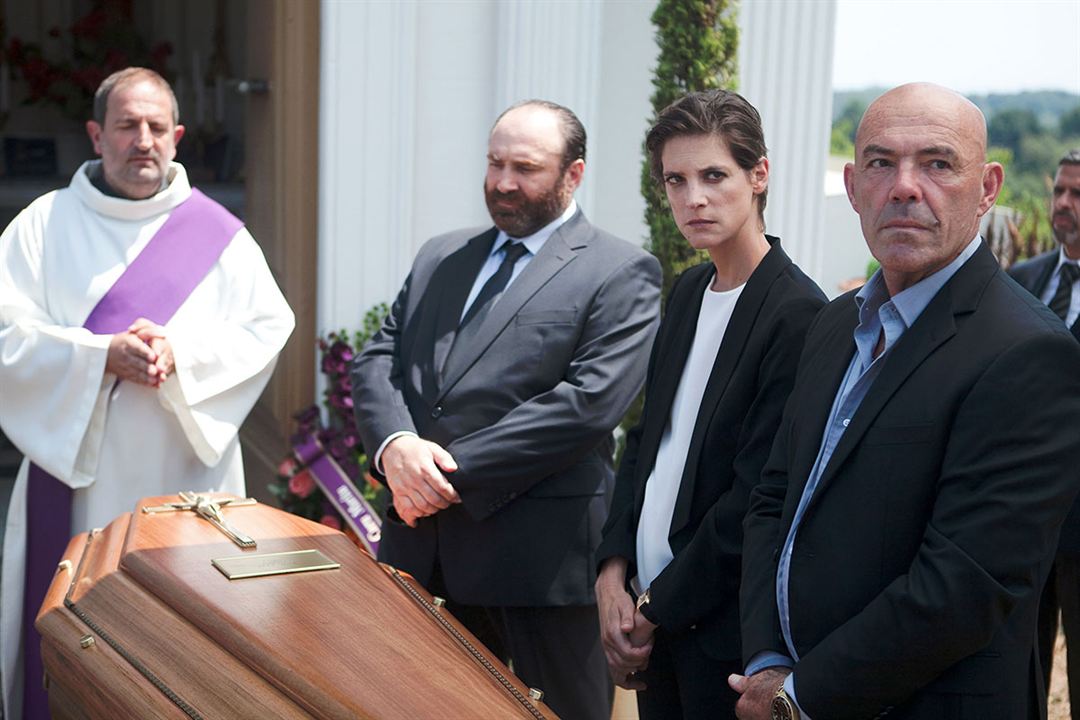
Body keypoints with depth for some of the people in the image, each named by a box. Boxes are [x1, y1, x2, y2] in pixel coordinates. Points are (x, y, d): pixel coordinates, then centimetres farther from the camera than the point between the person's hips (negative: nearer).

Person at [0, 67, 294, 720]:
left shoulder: (216, 233, 7)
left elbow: (268, 329, 0)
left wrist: (179, 352, -17)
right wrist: (102, 355, -19)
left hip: (184, 475, 1)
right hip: (75, 475, 0)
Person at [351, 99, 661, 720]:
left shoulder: (621, 273, -5)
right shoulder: (441, 257, 15)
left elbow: (588, 402, -16)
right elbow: (377, 360, 10)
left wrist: (454, 471, -17)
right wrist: (395, 444, -12)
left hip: (541, 553, -5)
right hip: (424, 540, 6)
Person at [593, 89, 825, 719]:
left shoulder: (798, 315, -18)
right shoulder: (689, 291, 8)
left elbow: (757, 499, -19)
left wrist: (658, 610, -12)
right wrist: (614, 569, 1)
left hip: (725, 636, -7)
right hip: (652, 619, 7)